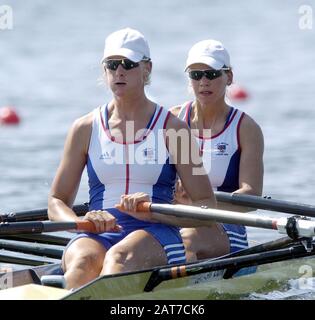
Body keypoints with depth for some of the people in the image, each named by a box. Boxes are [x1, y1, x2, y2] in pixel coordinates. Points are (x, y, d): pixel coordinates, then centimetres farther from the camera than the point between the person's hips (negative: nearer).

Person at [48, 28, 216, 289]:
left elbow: (207, 206, 3)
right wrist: (82, 222, -8)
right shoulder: (86, 128, 15)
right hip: (97, 237, 2)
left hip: (156, 237, -2)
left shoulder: (172, 128, 7)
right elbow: (57, 202, 16)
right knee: (82, 262, -35)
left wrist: (153, 213, -15)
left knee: (118, 258, -38)